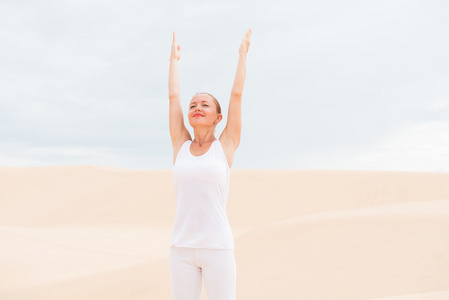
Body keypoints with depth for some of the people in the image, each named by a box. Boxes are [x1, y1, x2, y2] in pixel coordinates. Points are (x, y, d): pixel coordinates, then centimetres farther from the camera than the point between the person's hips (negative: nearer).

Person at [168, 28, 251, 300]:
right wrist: (174, 59, 25)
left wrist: (243, 54, 14)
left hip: (218, 248, -3)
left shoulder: (226, 145, 4)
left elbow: (237, 94, 4)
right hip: (182, 249, 3)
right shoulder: (181, 145, 10)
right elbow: (173, 96, 15)